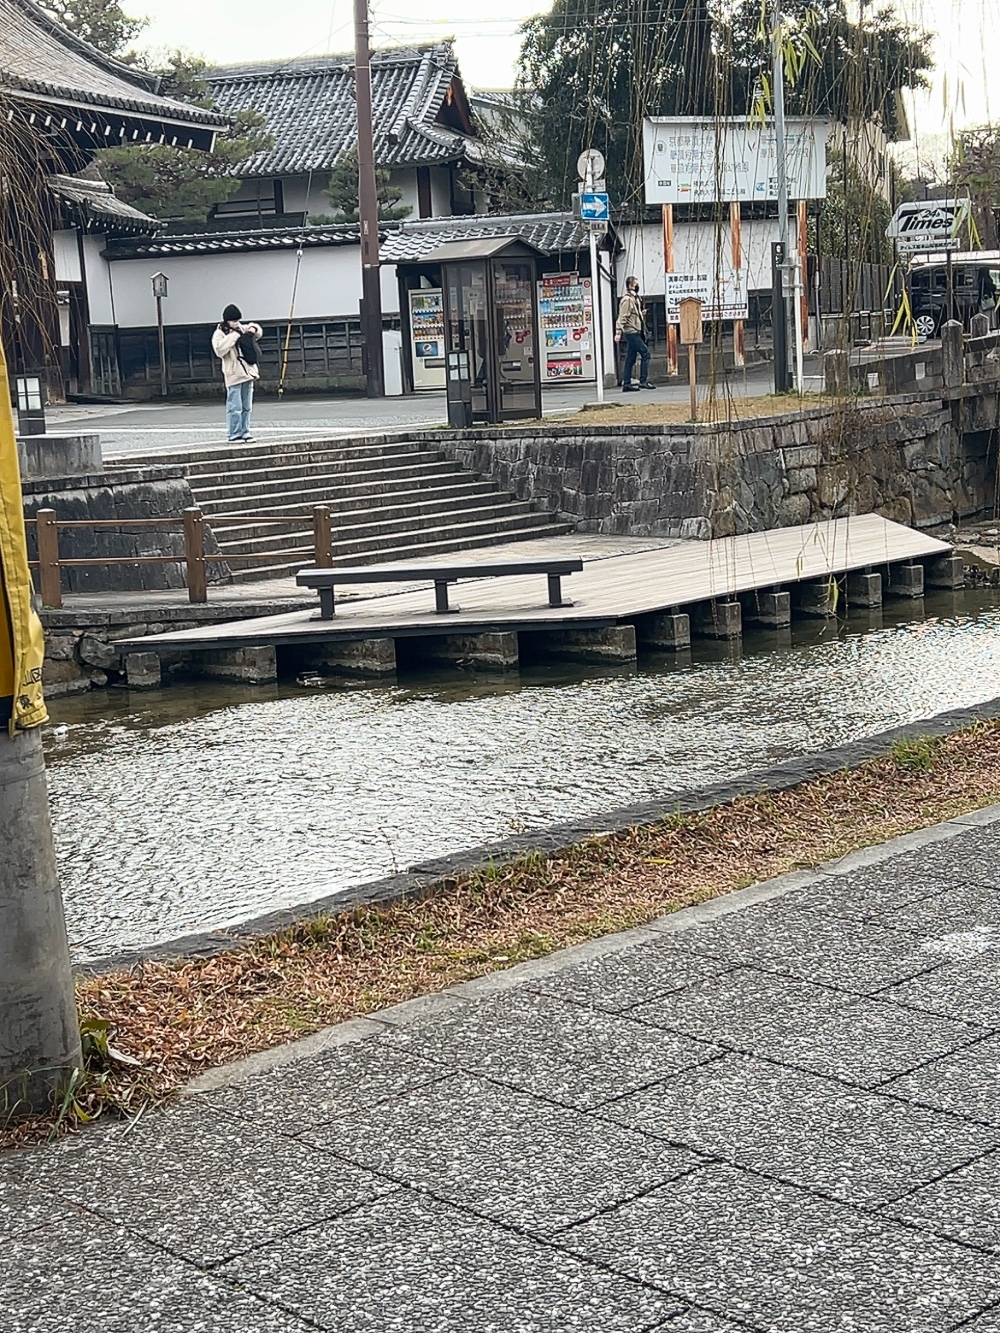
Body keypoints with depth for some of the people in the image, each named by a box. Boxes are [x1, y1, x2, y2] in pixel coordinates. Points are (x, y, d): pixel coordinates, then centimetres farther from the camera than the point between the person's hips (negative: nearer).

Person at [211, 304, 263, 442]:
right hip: (234, 375, -7)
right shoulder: (219, 334, -5)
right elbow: (219, 350, -23)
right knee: (235, 406, -8)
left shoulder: (241, 329, 13)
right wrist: (233, 336, -20)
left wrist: (253, 329, 6)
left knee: (247, 406, 11)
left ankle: (245, 432, 18)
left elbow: (257, 332, 30)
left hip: (248, 372, 7)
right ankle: (234, 434, -4)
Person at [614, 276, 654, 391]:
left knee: (631, 359, 9)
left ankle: (626, 384, 11)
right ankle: (643, 381, -13)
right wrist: (618, 332, -24)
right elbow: (622, 317, -17)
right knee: (645, 353, -13)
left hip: (638, 332, 9)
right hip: (631, 331, -9)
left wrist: (642, 313, 10)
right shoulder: (627, 299, -10)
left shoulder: (636, 298, 18)